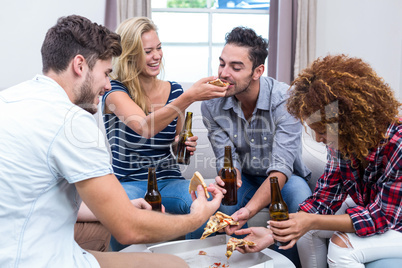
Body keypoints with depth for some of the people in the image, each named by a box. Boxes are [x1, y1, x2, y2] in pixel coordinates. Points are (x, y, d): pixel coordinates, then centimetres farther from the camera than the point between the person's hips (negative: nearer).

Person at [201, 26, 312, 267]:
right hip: (243, 178, 2)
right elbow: (227, 158, -12)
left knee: (301, 200, -34)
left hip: (284, 179, -1)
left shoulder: (285, 100, -25)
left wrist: (249, 210, -47)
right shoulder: (212, 104, -14)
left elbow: (281, 168, -31)